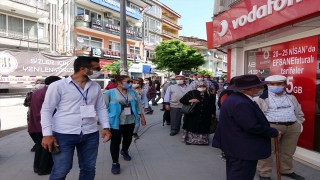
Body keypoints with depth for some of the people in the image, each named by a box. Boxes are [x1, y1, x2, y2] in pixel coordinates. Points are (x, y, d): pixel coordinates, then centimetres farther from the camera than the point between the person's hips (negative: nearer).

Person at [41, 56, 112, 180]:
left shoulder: (96, 87, 7)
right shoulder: (58, 86, -6)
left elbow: (101, 108, 12)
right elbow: (46, 110, -4)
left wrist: (106, 127, 2)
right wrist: (47, 134, -10)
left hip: (90, 134, 5)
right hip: (63, 135, -4)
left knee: (88, 168, 14)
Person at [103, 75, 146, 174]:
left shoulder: (133, 93, 4)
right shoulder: (110, 93, -10)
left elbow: (138, 105, 11)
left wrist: (142, 116, 11)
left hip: (130, 121, 5)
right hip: (116, 122, -5)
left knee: (128, 138, 20)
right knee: (115, 141, -2)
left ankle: (124, 151, 48)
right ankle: (115, 163, 13)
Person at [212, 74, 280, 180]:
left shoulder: (233, 98, 6)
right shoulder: (241, 103, -28)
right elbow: (253, 127, -27)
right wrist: (274, 132, -11)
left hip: (234, 146, 10)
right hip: (243, 149, -10)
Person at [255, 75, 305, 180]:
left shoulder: (291, 97, 14)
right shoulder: (262, 97, -8)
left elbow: (299, 112, 23)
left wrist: (299, 123, 15)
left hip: (293, 127, 6)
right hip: (271, 127, -6)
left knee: (288, 151, 17)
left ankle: (286, 170, 36)